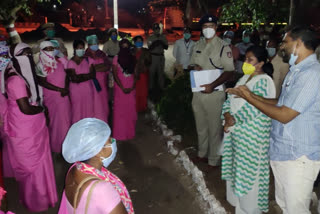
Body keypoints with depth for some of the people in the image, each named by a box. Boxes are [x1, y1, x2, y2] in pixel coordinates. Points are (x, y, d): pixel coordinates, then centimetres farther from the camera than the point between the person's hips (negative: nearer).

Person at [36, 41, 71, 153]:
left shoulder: (59, 62, 6)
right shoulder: (40, 66, -5)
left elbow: (66, 77, 9)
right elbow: (42, 82, -13)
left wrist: (66, 88, -9)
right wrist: (60, 89, -17)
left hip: (63, 96, 4)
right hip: (50, 97, -3)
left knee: (66, 119, 7)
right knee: (53, 121, 5)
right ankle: (55, 144, 19)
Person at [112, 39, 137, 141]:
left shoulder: (133, 59, 6)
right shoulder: (116, 59, -2)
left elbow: (135, 75, 6)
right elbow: (115, 75, -5)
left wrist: (132, 87, -6)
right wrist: (123, 88, -11)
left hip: (131, 89, 3)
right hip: (120, 88, -2)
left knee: (131, 110, 5)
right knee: (120, 110, 0)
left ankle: (130, 132, 19)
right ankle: (119, 133, 10)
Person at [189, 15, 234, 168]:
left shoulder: (223, 47, -9)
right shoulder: (197, 46, 10)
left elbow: (229, 72, -14)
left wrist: (212, 85, -26)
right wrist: (194, 67, -6)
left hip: (214, 93, -6)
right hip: (198, 91, 6)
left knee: (214, 127, 3)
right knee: (200, 125, 18)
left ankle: (213, 160, 17)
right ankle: (202, 154, 36)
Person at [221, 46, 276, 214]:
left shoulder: (264, 81, -15)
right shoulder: (245, 78, 11)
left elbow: (251, 108, -23)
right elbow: (230, 99, 8)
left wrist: (233, 121, -16)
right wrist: (227, 115, -9)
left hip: (252, 133, -8)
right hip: (235, 130, 8)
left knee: (249, 169, 5)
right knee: (235, 165, 19)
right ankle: (236, 200, 38)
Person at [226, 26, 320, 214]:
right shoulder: (297, 70, 12)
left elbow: (284, 115, -23)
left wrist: (249, 98, -12)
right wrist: (249, 94, 6)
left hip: (298, 157, -9)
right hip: (281, 151, 9)